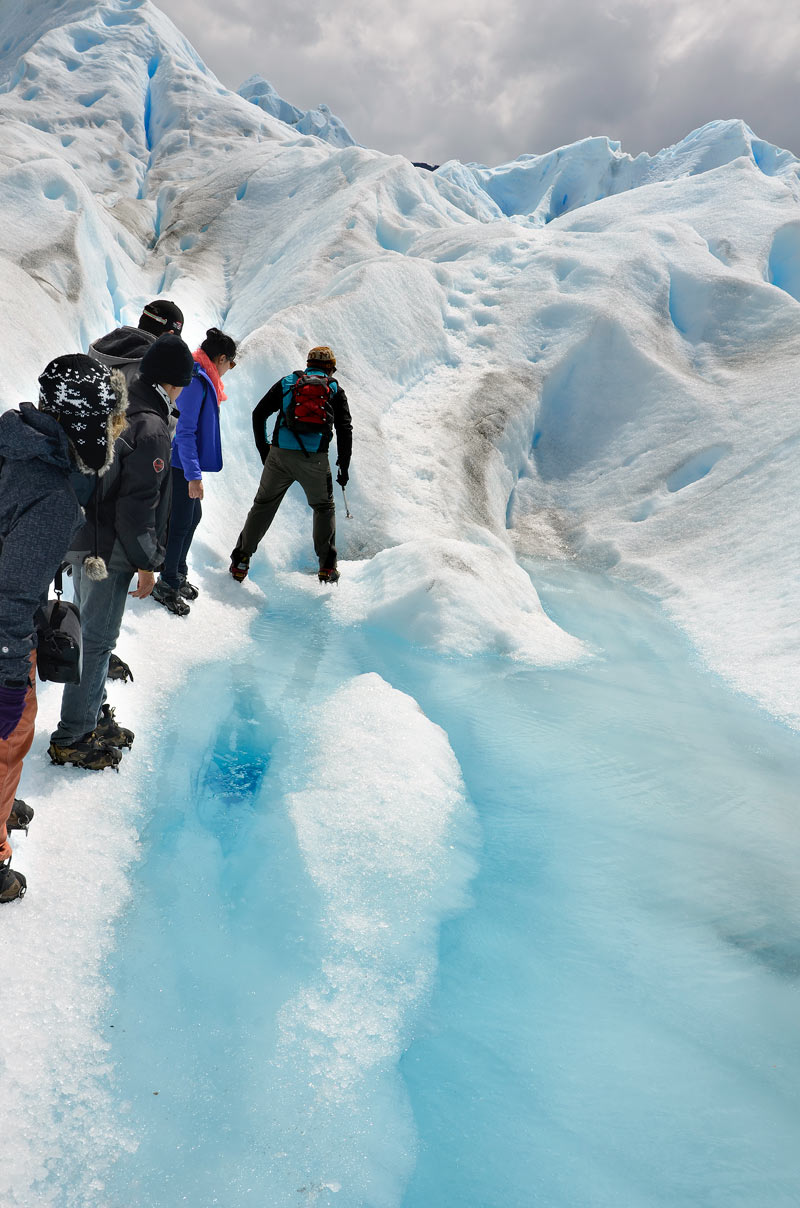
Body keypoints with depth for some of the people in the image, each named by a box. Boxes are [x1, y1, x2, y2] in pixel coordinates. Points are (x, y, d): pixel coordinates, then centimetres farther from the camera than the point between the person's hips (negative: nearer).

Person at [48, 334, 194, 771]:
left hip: (82, 538, 9)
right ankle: (72, 738, 14)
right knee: (97, 640, 2)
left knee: (92, 633, 20)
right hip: (110, 550, -9)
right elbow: (137, 504, -22)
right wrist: (146, 562, -13)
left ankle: (92, 716, 35)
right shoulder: (152, 430, -20)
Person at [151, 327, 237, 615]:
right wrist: (193, 475, -25)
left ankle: (178, 575, 33)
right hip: (180, 465, -10)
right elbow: (185, 431, -24)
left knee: (192, 517, 19)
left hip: (183, 463, 10)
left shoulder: (199, 378, 12)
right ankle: (167, 586, 11)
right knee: (180, 523, -2)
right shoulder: (195, 381, -19)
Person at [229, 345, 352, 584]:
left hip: (280, 456, 1)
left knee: (263, 505, 14)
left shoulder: (287, 382, 16)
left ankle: (240, 561, 13)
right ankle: (327, 567, 15)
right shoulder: (336, 390, 13)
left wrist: (263, 448, 20)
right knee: (324, 508, 19)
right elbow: (345, 430, 6)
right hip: (315, 459, -1)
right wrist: (344, 466, 12)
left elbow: (259, 414, 12)